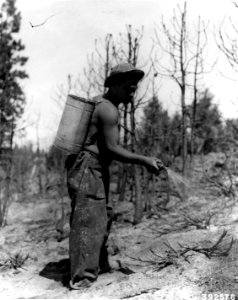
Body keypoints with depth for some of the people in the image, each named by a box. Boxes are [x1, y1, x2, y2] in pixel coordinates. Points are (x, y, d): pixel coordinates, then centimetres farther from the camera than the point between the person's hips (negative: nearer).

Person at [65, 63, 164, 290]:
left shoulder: (98, 102, 14)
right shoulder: (109, 110, -17)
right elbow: (112, 148, -21)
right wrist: (144, 160, -18)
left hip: (93, 169, 11)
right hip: (88, 168, -11)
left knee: (102, 216, 18)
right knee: (88, 220, -8)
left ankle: (99, 265, 31)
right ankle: (82, 277, -2)